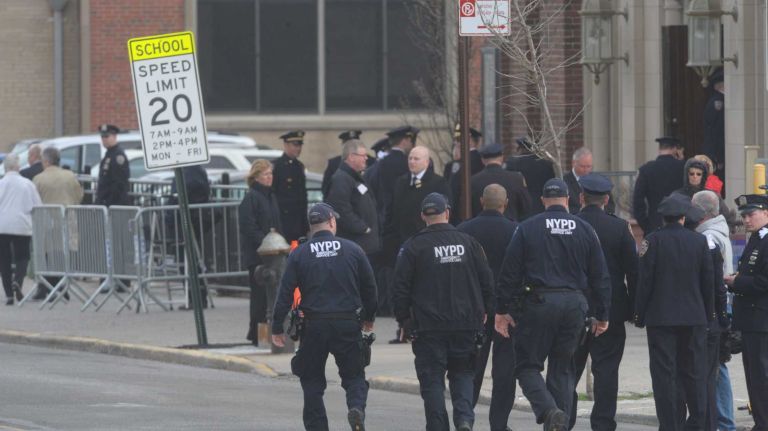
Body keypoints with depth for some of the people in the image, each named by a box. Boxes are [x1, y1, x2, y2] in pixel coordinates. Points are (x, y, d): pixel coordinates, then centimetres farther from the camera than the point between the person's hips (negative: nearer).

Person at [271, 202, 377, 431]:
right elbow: (370, 287, 8)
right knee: (354, 375, 9)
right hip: (348, 324, 0)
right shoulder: (352, 250, 2)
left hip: (314, 326, 0)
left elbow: (285, 293, -3)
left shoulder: (299, 255, 0)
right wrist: (368, 317, 23)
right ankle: (357, 406, -20)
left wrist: (277, 328, 3)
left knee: (312, 381, 12)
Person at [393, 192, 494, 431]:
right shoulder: (468, 242, 4)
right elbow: (487, 281, 8)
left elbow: (401, 287, -4)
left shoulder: (413, 247, -4)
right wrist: (484, 311, 21)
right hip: (466, 325, 3)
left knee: (432, 380, 4)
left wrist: (403, 318, 8)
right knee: (462, 374, 13)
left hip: (429, 326, -2)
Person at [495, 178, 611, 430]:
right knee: (562, 369, 13)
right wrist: (602, 315, 15)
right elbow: (600, 275, 9)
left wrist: (502, 310, 3)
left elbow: (510, 272, -3)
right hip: (574, 304, 3)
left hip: (538, 304, -3)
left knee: (527, 365, 3)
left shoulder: (527, 229, -1)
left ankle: (549, 411, -21)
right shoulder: (584, 230, 7)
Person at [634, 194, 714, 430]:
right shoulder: (699, 241, 1)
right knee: (694, 372, 9)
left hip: (660, 317, -3)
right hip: (694, 317, 3)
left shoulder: (653, 241, -7)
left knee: (664, 373, 0)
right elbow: (708, 281, 5)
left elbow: (644, 280, -7)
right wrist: (708, 314, 15)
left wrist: (639, 314, 0)